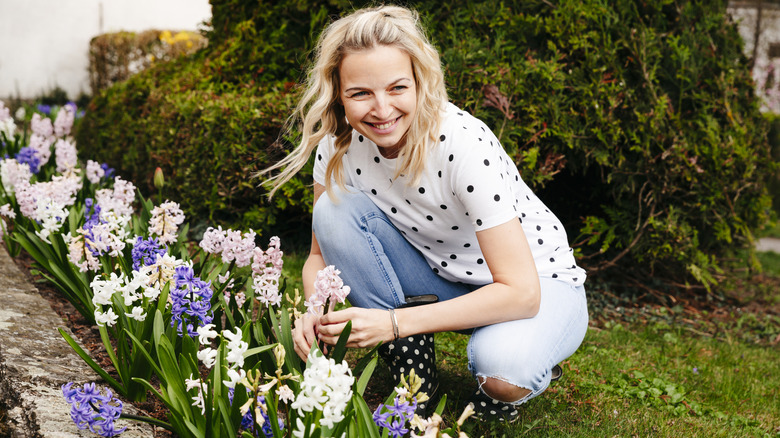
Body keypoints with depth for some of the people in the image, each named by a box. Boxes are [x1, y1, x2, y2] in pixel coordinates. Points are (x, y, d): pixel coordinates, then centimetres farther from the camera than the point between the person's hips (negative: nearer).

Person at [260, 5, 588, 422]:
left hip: (541, 283, -5)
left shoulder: (463, 143, -31)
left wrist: (393, 322, -36)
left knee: (499, 367, -38)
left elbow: (521, 292, -32)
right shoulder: (337, 144, -14)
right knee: (335, 209, -18)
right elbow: (322, 252, -1)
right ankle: (412, 372, -7)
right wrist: (316, 313, -25)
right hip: (443, 279, 5)